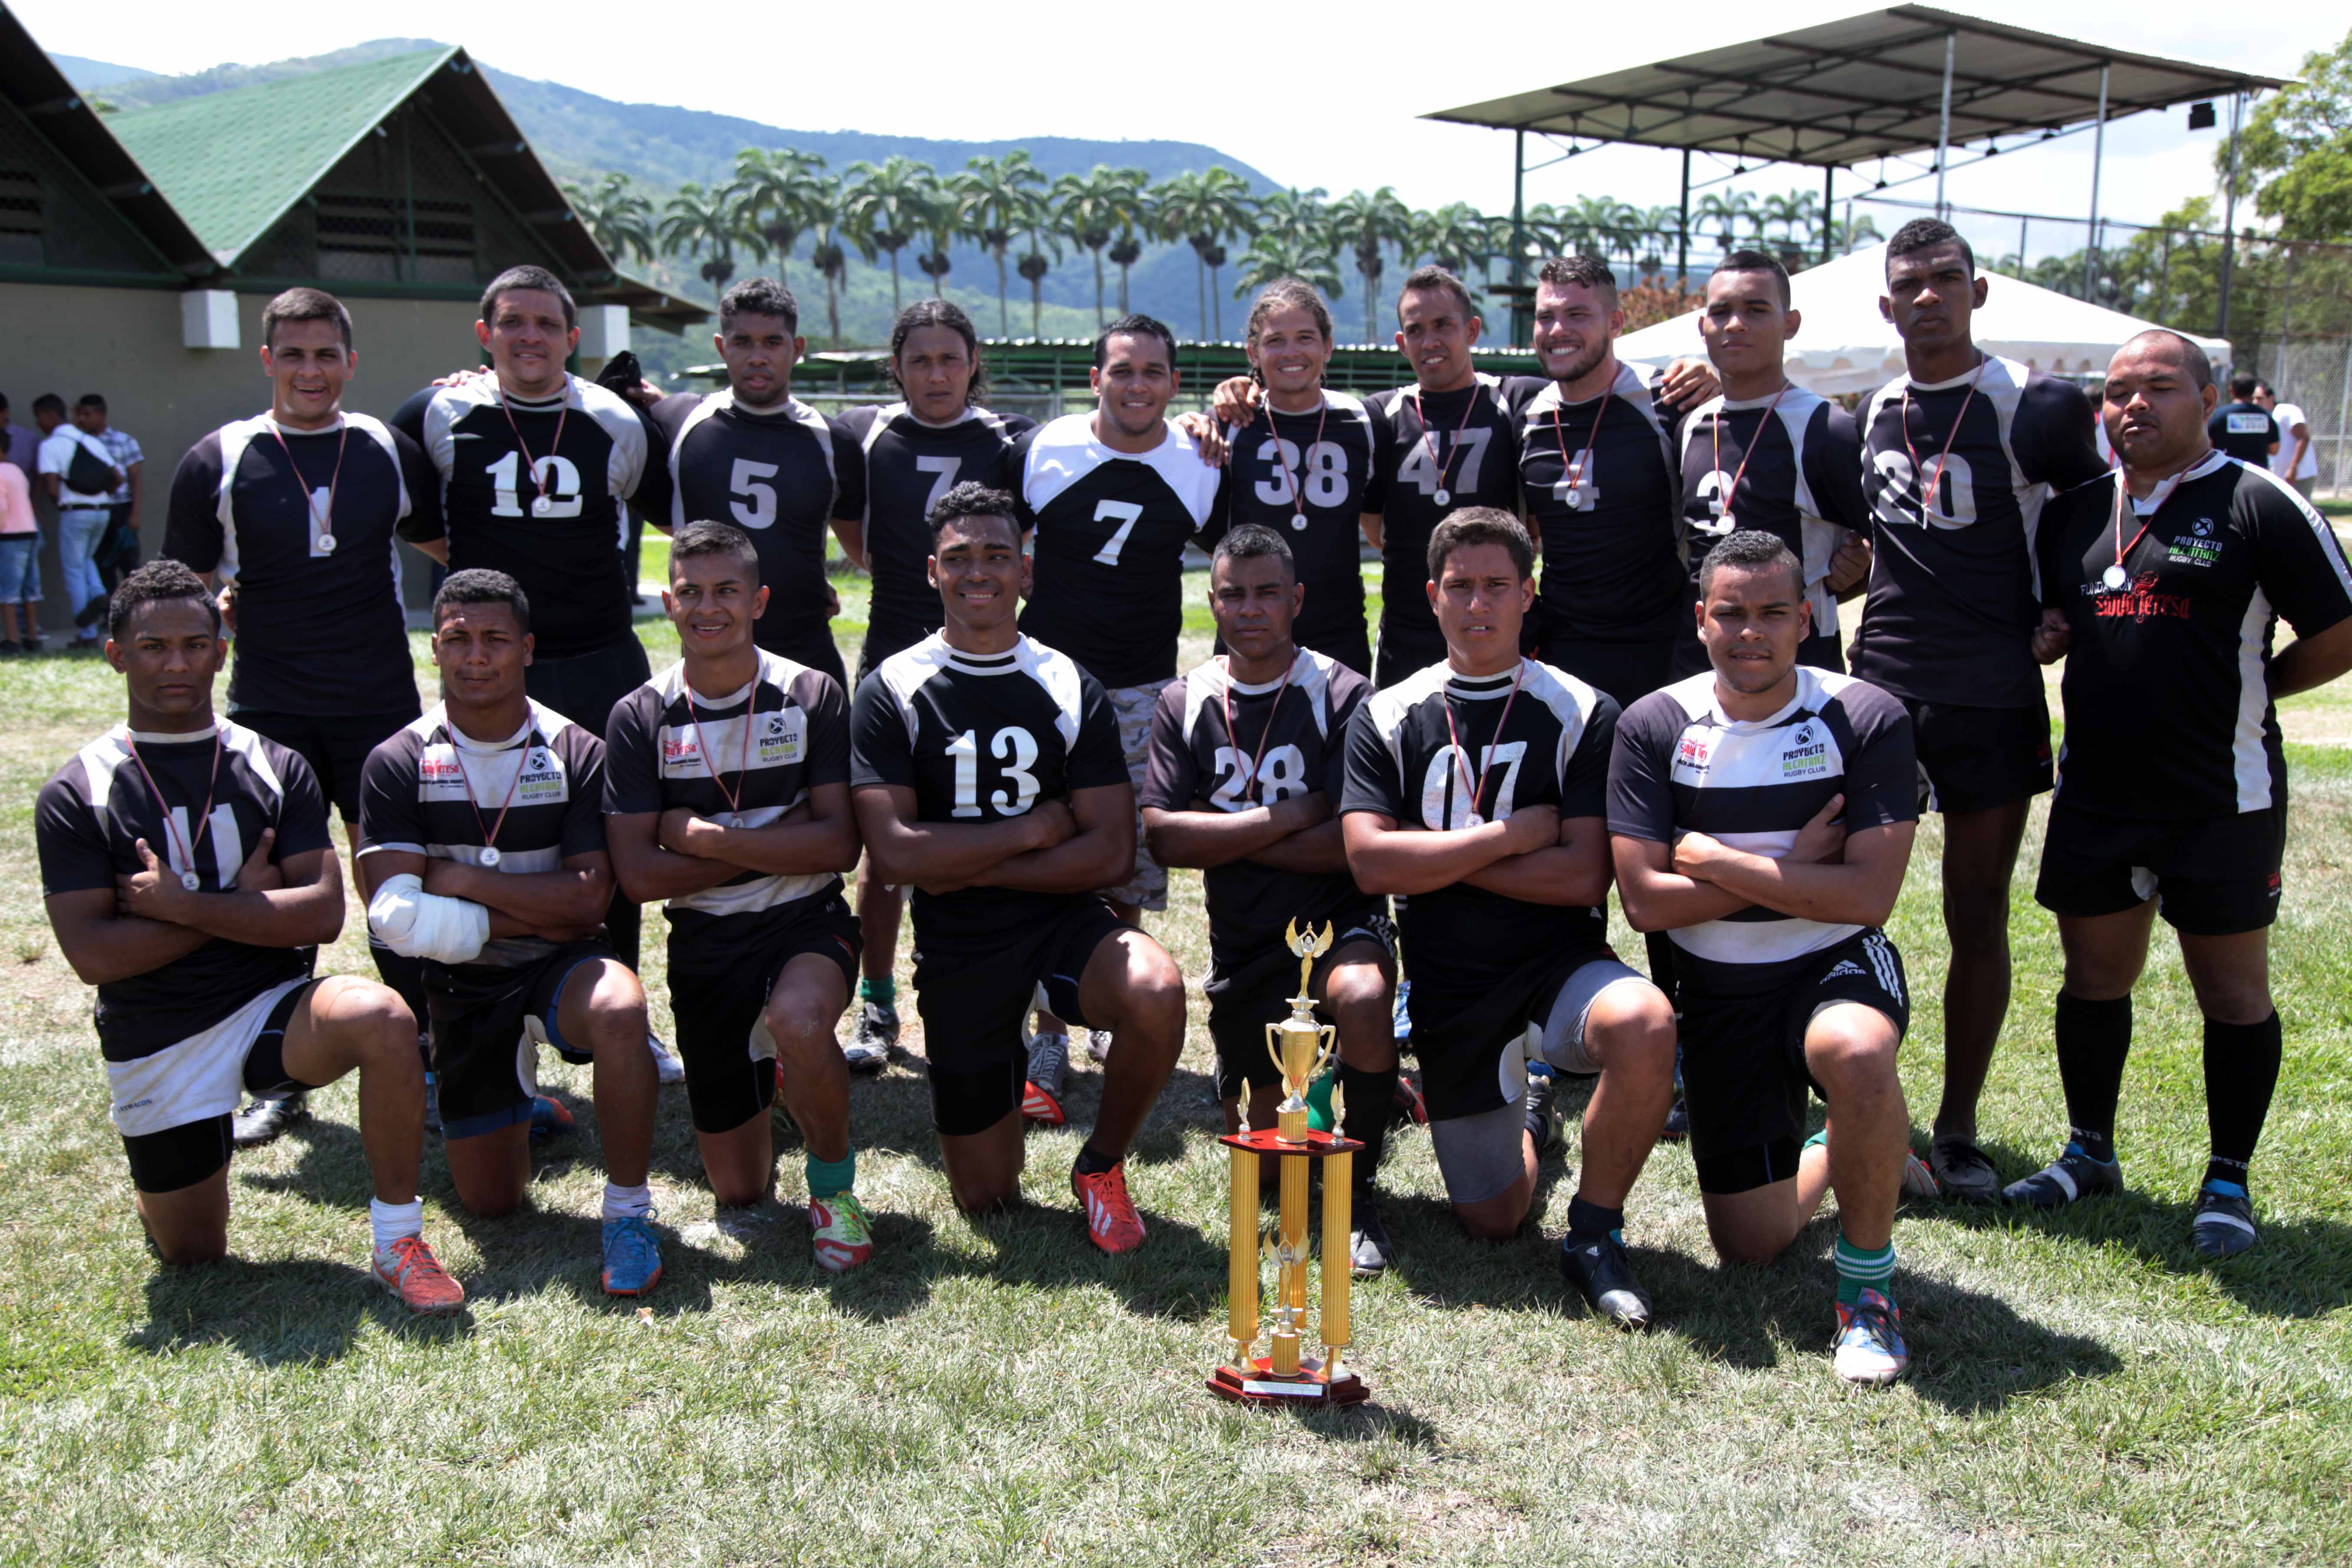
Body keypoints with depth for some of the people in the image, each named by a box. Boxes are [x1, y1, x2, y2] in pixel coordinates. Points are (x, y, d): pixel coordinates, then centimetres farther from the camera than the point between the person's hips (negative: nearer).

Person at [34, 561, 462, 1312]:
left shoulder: (275, 769, 1)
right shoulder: (75, 797, -3)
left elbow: (322, 912, -10)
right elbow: (92, 954, -13)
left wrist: (183, 906, -16)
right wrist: (242, 901, -12)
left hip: (274, 1007, 0)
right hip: (156, 1044, 0)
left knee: (381, 1017, -33)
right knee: (192, 1254, 7)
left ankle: (397, 1242, -20)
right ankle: (159, 1178, 44)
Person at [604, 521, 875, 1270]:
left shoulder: (813, 696, -5)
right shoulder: (640, 718, -3)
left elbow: (839, 845, -12)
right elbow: (639, 874, -9)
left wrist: (704, 837, -15)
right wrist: (780, 842, -13)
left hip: (807, 922, -2)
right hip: (704, 941, 2)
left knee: (798, 1022, -39)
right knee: (739, 1189, 5)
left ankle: (834, 1181, -8)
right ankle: (768, 1072, 40)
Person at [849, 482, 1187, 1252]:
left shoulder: (1070, 689, 0)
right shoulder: (892, 693, -4)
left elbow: (1113, 853, -8)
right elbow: (894, 853, -15)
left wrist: (969, 866, -13)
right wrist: (1035, 828, -11)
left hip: (1064, 919, 1)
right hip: (958, 945, 0)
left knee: (1157, 994, -34)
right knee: (985, 1198, 4)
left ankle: (1100, 1166, -4)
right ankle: (1006, 1070, 39)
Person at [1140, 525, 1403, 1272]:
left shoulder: (1342, 695, -7)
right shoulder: (1184, 704, 5)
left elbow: (1358, 843, -16)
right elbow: (1162, 837, -6)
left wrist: (1221, 838, -11)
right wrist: (1288, 818, -12)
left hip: (1340, 921, -3)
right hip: (1243, 943, 4)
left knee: (1362, 999, -39)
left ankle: (1359, 1190, -16)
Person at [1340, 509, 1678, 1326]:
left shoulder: (1583, 715, -2)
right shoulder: (1386, 718, 4)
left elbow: (1584, 875, -12)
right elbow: (1370, 863, -9)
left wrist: (1434, 855, -11)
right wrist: (1511, 836, -12)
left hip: (1560, 961, -2)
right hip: (1448, 985, 2)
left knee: (1644, 1026, -37)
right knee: (1491, 1221, 5)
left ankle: (1595, 1229, -12)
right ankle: (1527, 1116, 41)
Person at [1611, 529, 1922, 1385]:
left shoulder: (1866, 719, -10)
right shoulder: (1655, 727, -5)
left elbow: (1868, 896, -18)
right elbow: (1645, 901, -11)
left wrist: (1714, 860, -15)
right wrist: (1793, 867, -14)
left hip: (1837, 964, -2)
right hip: (1716, 988, 3)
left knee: (1857, 1053, -40)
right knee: (1749, 1246, 5)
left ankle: (1867, 1276, -14)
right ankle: (1821, 1155, 42)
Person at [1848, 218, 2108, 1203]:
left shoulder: (2034, 406, -6)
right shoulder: (1874, 414, 9)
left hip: (1992, 701, -4)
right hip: (1879, 686, 4)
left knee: (1978, 922, 6)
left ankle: (1958, 1129, 18)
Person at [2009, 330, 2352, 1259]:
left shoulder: (2261, 505, -7)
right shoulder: (2073, 513, 10)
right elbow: (2049, 619, 24)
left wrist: (2244, 692, -3)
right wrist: (2044, 638, 3)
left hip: (2222, 799, -5)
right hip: (2095, 794, 5)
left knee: (2232, 990, 6)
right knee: (2093, 980, 14)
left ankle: (2228, 1181, 20)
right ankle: (2090, 1153, 30)